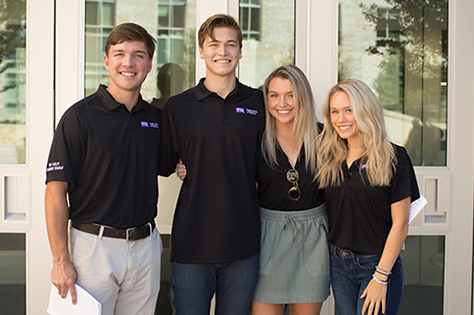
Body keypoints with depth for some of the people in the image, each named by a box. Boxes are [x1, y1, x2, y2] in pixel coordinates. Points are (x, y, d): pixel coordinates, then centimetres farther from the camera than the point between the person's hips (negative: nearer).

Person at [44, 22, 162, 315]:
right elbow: (56, 191, -10)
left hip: (146, 245, 5)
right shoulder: (80, 116, -8)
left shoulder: (157, 117, 7)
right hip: (95, 245, -4)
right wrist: (61, 260, -13)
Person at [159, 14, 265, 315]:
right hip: (192, 243, -1)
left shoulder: (258, 103, 5)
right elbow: (164, 166, 7)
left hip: (244, 244, 1)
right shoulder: (177, 106, 2)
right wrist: (188, 172, -7)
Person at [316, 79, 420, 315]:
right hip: (338, 262, 4)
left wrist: (381, 277, -12)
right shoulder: (329, 158, 5)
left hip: (378, 263, -4)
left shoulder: (393, 157, -9)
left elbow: (400, 223, -10)